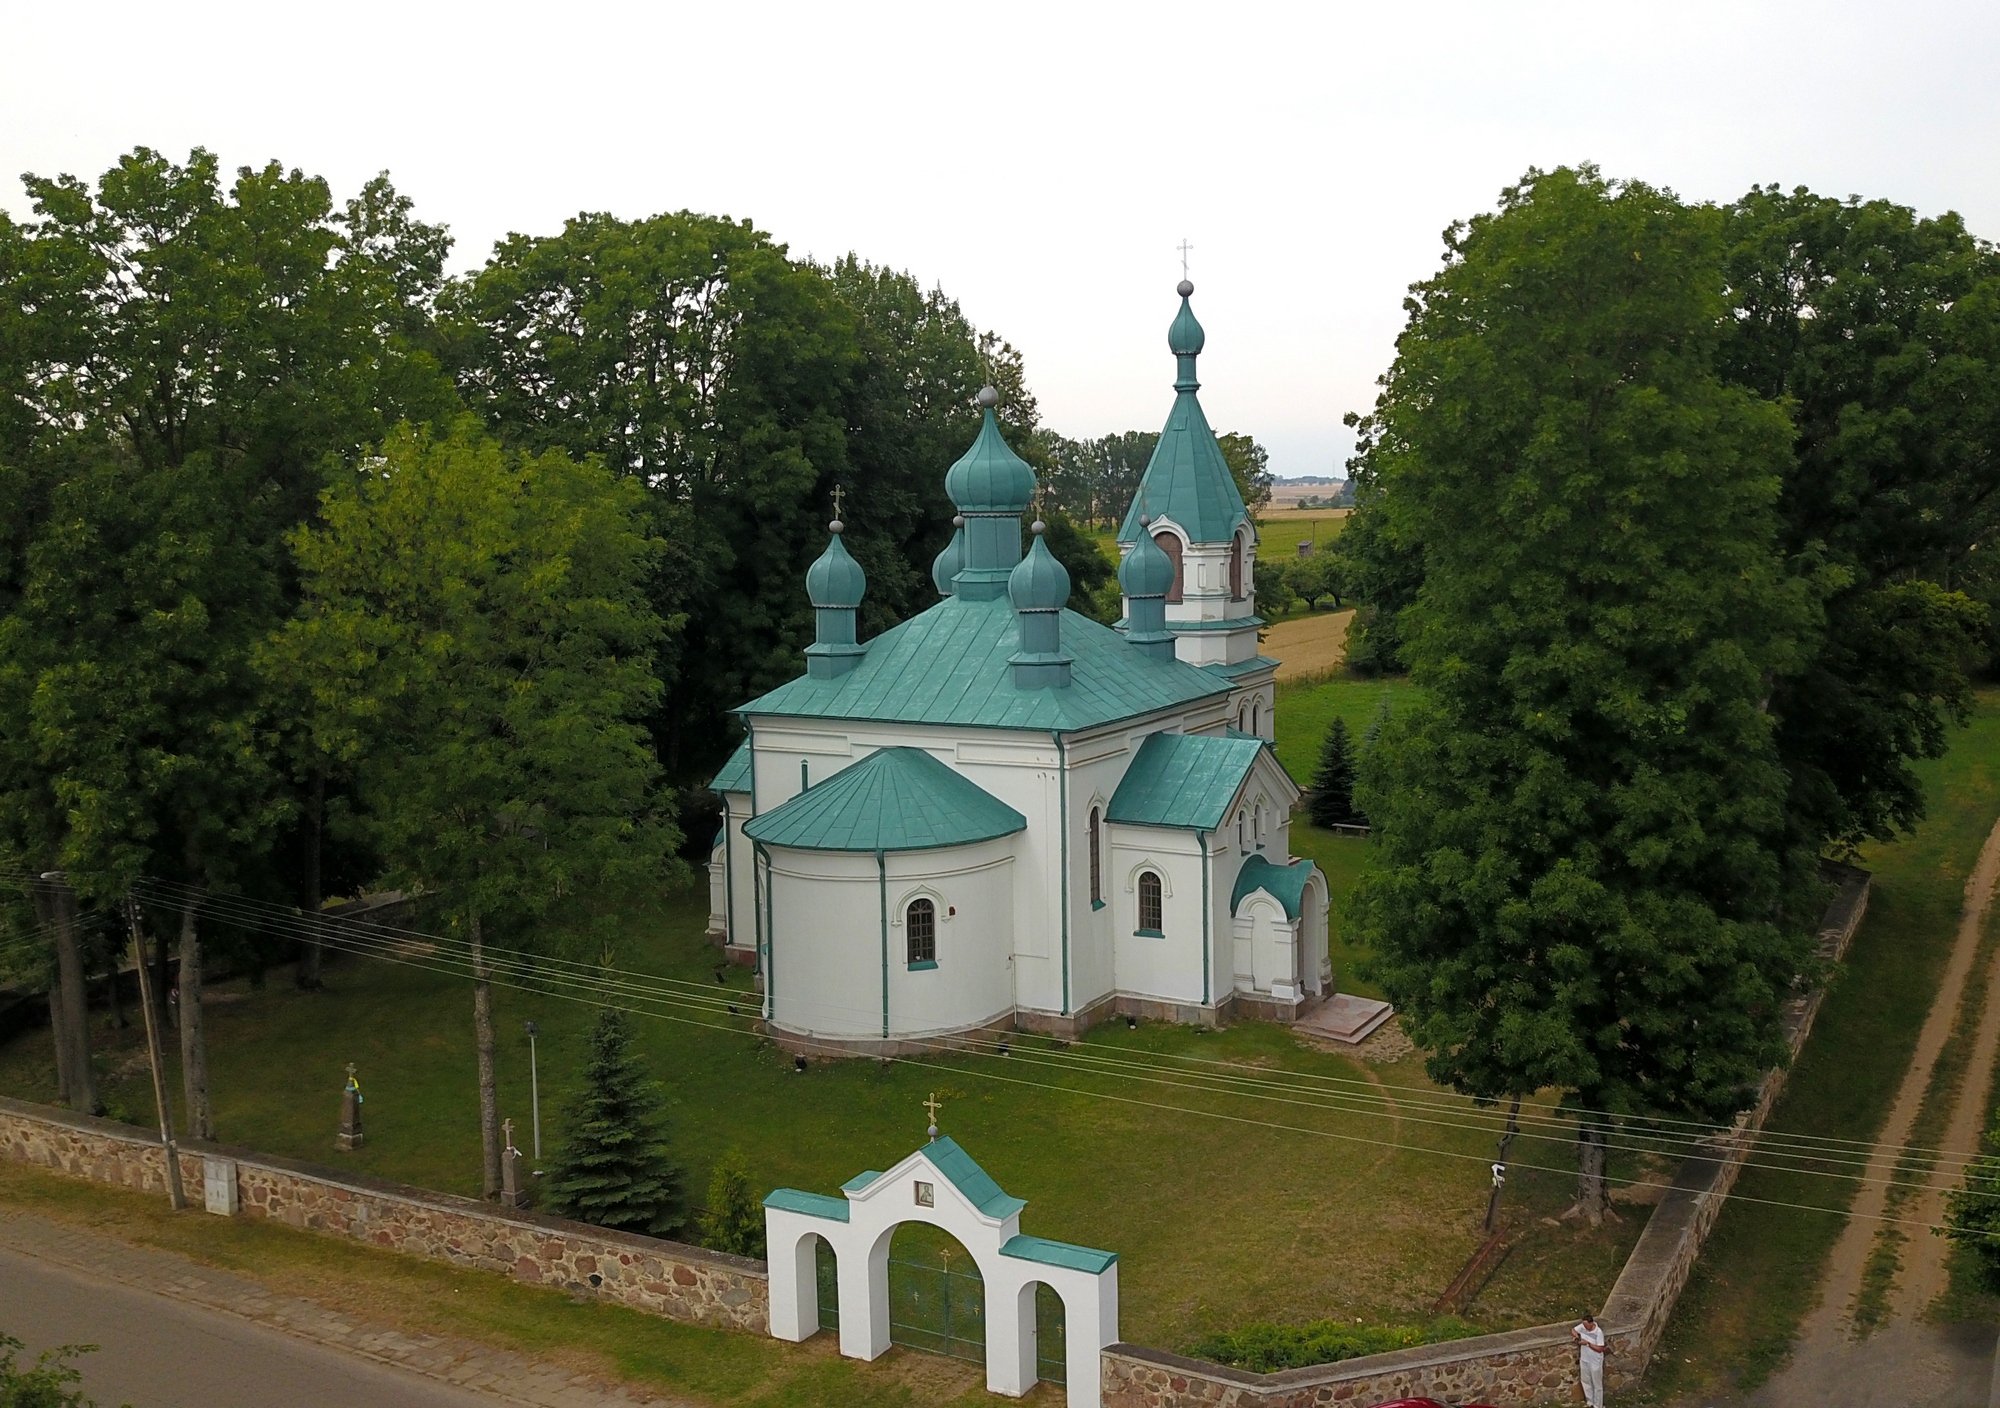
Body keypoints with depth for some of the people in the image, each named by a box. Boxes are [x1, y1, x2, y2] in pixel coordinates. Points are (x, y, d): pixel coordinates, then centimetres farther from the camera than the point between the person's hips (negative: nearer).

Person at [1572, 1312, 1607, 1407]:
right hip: (1584, 1360, 6)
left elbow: (1600, 1349, -23)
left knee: (1597, 1385, 11)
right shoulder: (1583, 1326, -10)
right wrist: (1575, 1334, -15)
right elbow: (1573, 1329, 7)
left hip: (1595, 1362, -6)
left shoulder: (1598, 1332, -26)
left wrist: (1587, 1343, -28)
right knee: (1586, 1382, 22)